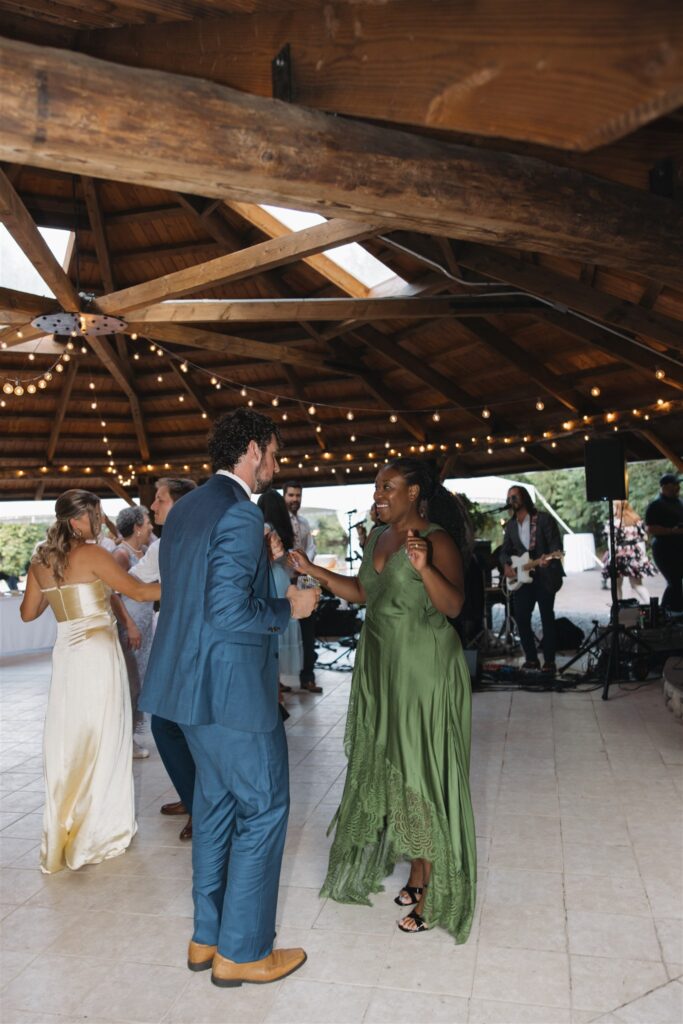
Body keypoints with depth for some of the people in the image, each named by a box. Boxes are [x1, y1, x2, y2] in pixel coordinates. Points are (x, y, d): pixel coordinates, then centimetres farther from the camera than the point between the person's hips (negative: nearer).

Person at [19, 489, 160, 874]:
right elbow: (138, 591, -11)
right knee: (102, 739, 4)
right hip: (98, 651, -6)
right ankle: (99, 831, 14)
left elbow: (29, 613, 17)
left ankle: (64, 832, 25)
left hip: (66, 652, 6)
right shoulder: (91, 554, -10)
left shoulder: (40, 561, 8)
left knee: (67, 740, 15)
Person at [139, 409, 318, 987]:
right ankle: (241, 951, 19)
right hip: (232, 687, -10)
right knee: (264, 809, 5)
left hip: (193, 681, 10)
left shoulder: (185, 508, 10)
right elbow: (231, 614, -25)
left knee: (216, 803, 20)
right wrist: (289, 608, -10)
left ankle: (208, 937, 33)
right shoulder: (241, 515, -20)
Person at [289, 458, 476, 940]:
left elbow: (453, 605, -23)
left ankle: (434, 889, 16)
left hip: (425, 669, -8)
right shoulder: (378, 537, 9)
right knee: (390, 769, 14)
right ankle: (415, 872, 30)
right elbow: (361, 591, 16)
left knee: (424, 771, 1)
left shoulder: (437, 539, -14)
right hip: (381, 666, 8)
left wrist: (423, 567, -39)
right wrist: (311, 569, 9)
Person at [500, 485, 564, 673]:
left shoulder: (544, 519, -6)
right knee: (521, 617, 0)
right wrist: (506, 565, -7)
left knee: (547, 618, 0)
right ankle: (531, 658, 13)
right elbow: (505, 550, 13)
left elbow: (556, 544, -12)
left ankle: (549, 660, 8)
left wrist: (549, 557, -33)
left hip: (544, 576, -5)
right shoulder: (510, 525, 11)